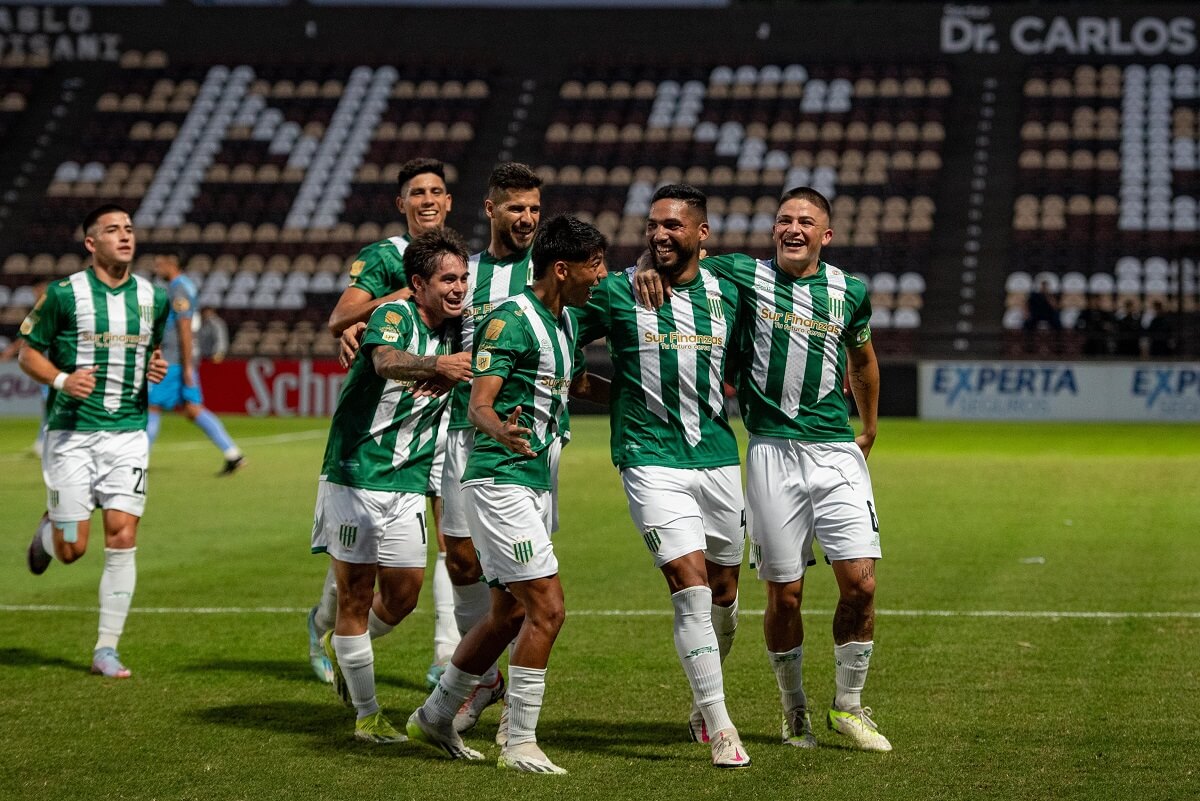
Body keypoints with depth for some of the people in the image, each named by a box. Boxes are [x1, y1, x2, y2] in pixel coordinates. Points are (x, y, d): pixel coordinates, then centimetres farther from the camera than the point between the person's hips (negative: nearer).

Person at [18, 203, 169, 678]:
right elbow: (28, 352, 2)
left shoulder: (153, 297, 8)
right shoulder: (64, 294, -5)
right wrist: (61, 380, -16)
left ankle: (106, 650, 2)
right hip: (72, 431, -3)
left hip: (128, 432, 3)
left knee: (122, 539, -7)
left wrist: (156, 369, 1)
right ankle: (48, 531, 36)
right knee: (72, 549, -3)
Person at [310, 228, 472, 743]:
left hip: (408, 484, 6)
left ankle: (340, 645, 37)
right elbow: (386, 360, -35)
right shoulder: (395, 315, -13)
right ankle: (367, 715, 10)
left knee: (403, 595, 7)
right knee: (355, 597, -1)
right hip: (355, 474, -6)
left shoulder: (457, 334, 7)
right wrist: (436, 365, -54)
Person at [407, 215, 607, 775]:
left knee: (509, 614, 14)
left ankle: (435, 717, 27)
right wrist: (501, 431, -41)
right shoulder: (510, 320, -15)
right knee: (547, 608, -13)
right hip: (499, 480, -10)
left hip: (536, 481, 10)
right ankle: (520, 745, -6)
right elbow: (478, 403, -22)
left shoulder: (565, 323, 13)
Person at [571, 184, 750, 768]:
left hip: (717, 458, 4)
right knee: (691, 588, -14)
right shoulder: (616, 292, -3)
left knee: (724, 592, 11)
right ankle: (719, 729, -10)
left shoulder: (726, 294, 6)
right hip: (651, 460, -4)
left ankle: (703, 702, 34)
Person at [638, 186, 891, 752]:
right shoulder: (744, 275, 2)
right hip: (772, 452, -2)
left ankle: (848, 707, 12)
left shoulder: (850, 292, 9)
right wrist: (649, 268, -13)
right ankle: (794, 710, 21)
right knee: (784, 594, 1)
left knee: (860, 583, -7)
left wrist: (869, 430, 35)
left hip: (838, 451, 2)